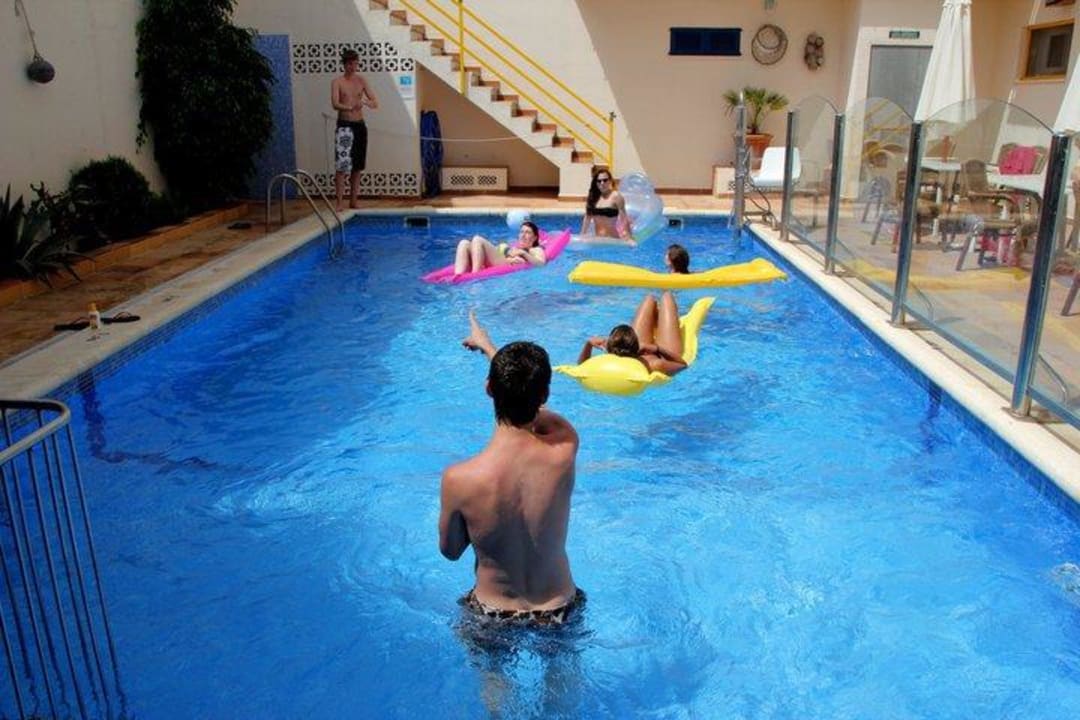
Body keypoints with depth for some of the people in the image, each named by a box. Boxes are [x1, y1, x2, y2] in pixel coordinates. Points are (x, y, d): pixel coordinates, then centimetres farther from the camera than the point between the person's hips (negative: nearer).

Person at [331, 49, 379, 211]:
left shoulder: (361, 81, 10)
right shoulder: (337, 82, -1)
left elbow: (375, 103, 4)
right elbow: (335, 104, -15)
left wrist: (364, 102, -19)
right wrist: (350, 107, -34)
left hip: (360, 125, 4)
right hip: (344, 126, -4)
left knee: (357, 166, 7)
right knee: (342, 166, -10)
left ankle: (354, 201, 14)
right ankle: (339, 202, -10)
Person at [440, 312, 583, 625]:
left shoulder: (458, 479, -28)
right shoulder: (565, 450, -23)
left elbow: (450, 550, -7)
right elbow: (531, 399, -1)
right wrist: (487, 345, 14)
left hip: (492, 615, -2)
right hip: (558, 612, 2)